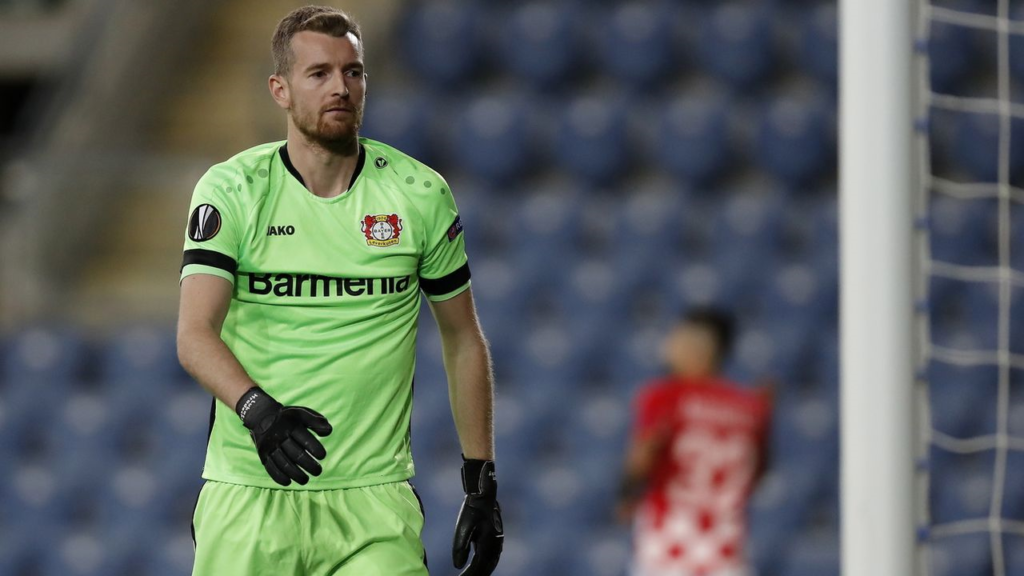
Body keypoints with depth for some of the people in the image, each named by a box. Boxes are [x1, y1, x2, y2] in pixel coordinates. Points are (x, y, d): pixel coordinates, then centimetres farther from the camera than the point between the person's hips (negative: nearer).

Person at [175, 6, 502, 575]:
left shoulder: (420, 194, 4)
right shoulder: (231, 189, -1)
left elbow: (464, 340, 13)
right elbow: (195, 333, -10)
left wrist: (482, 485, 9)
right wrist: (257, 409, -29)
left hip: (373, 501, 0)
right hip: (249, 498, 0)